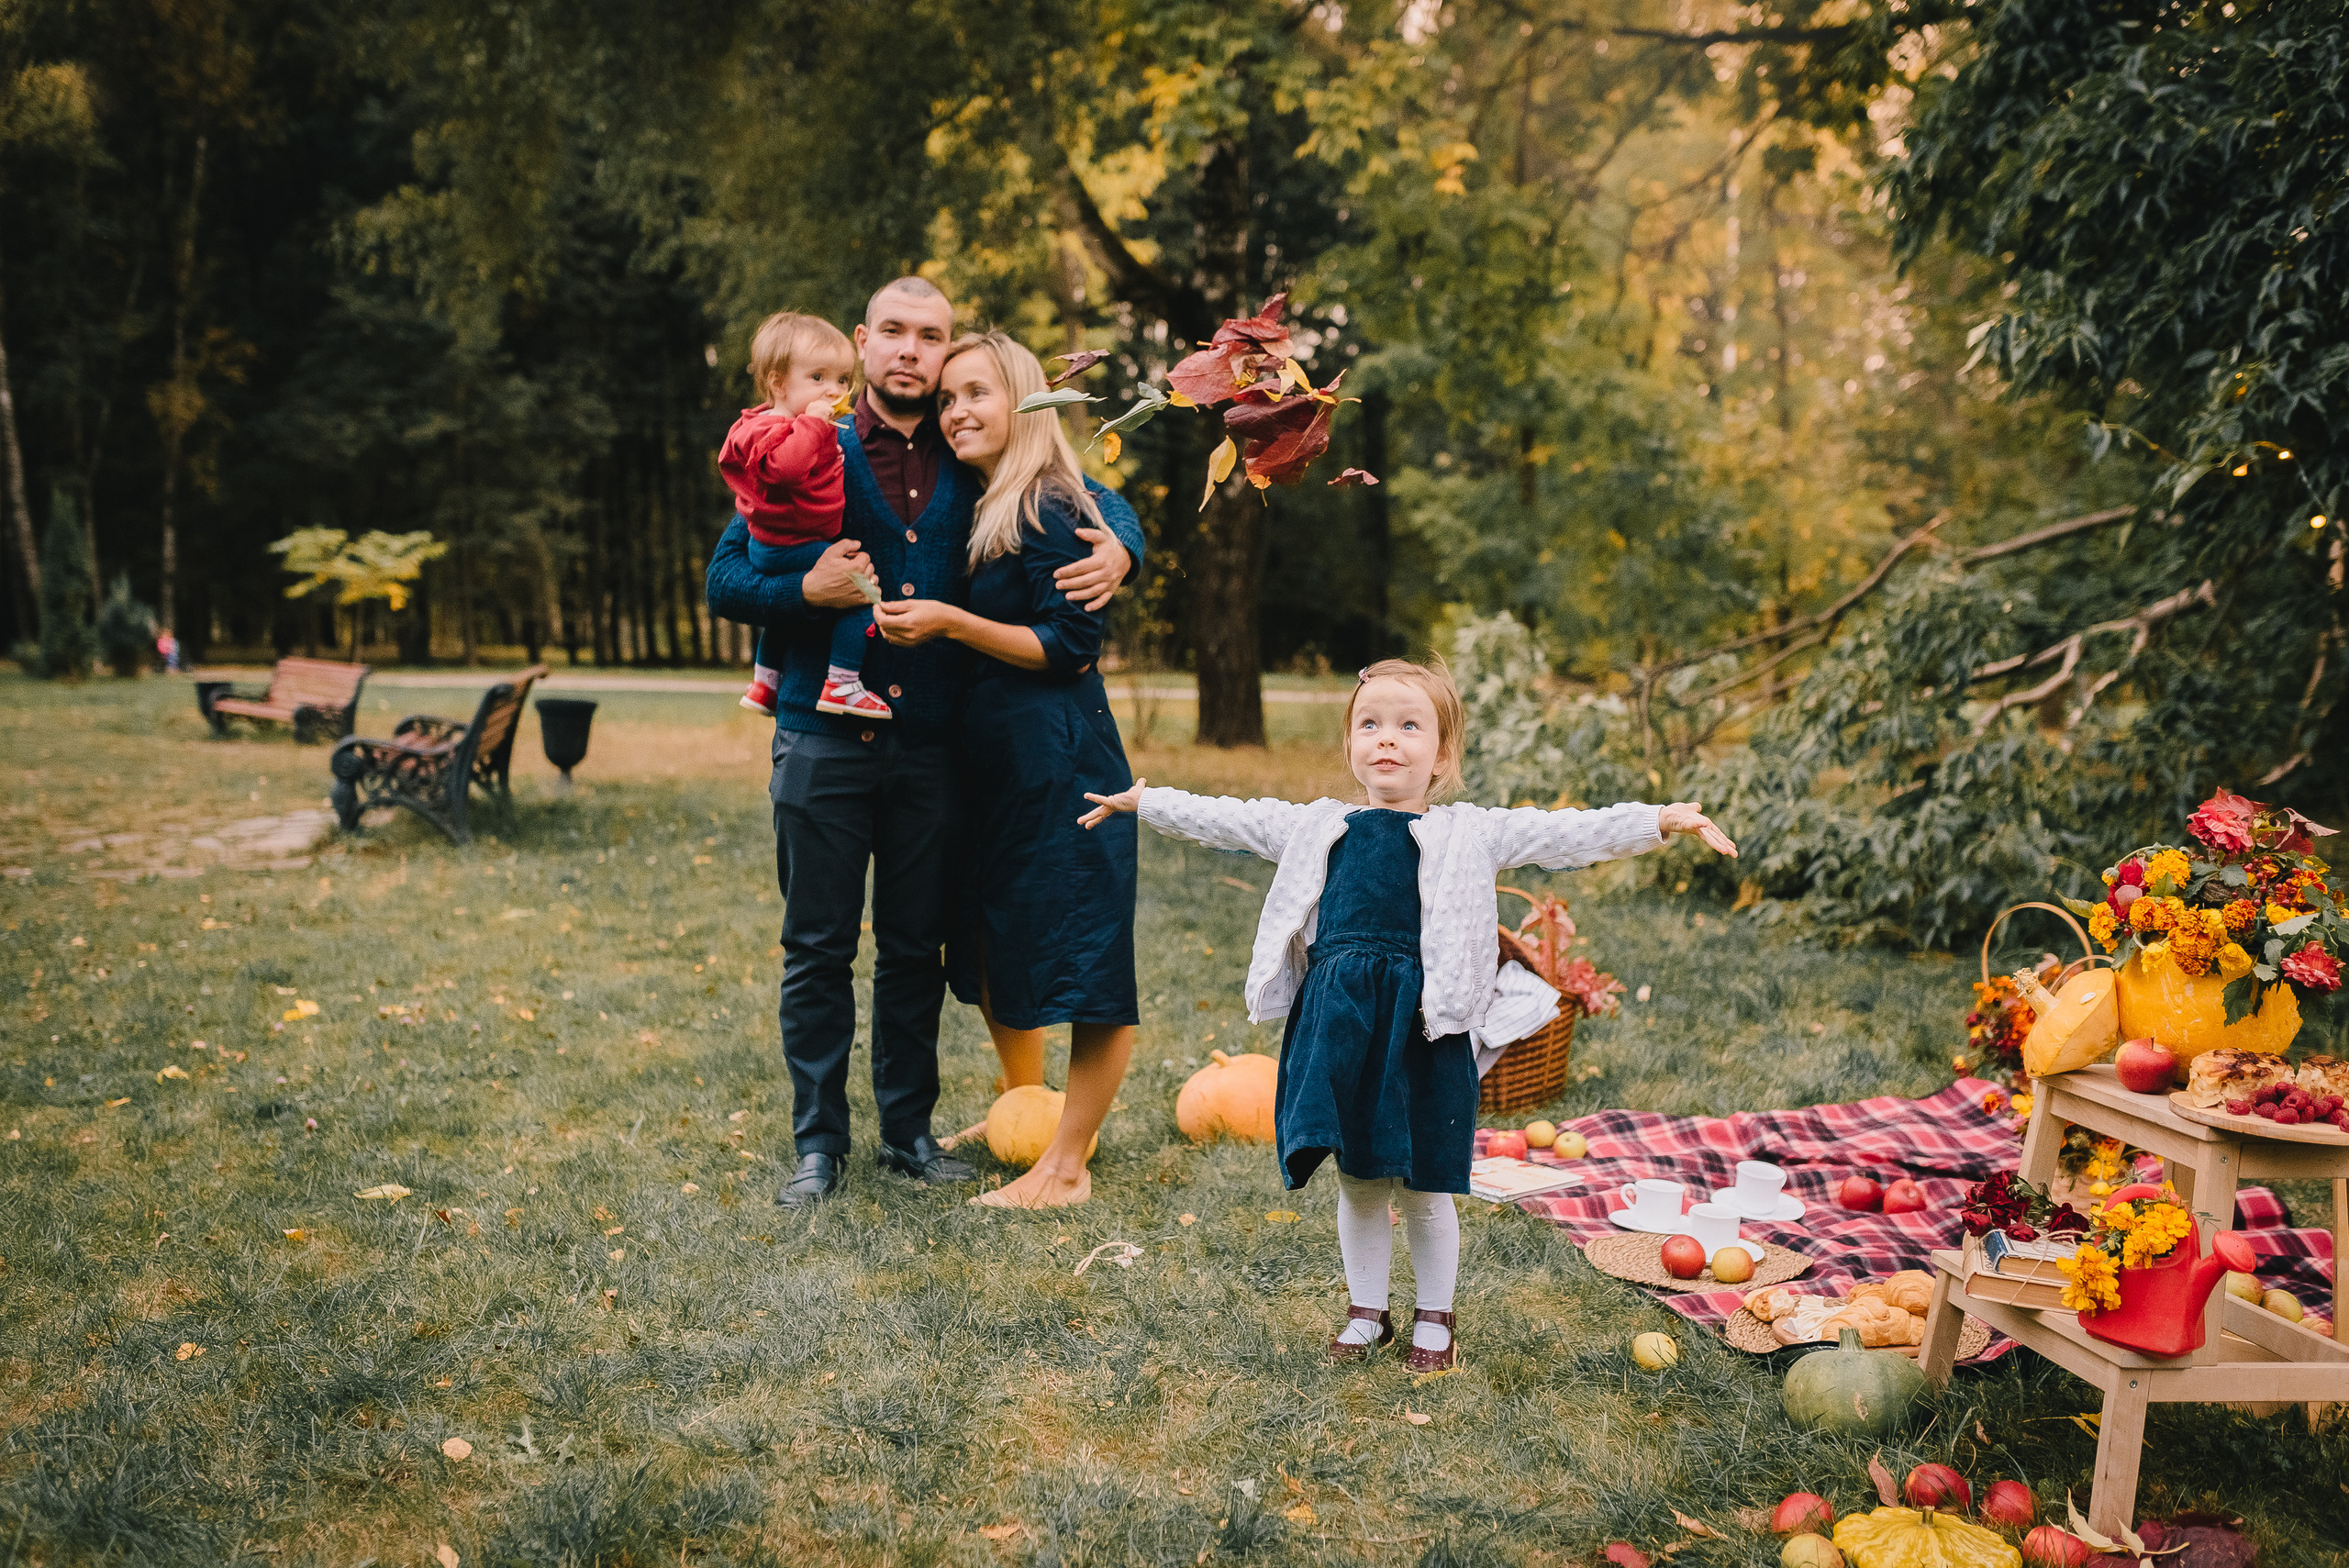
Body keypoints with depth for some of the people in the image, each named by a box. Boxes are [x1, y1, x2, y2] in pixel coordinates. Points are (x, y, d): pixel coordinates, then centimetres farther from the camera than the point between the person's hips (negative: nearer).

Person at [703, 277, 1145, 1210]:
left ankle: (909, 1130, 23)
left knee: (915, 949, 10)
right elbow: (724, 580, 2)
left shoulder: (974, 466, 8)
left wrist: (1118, 549, -6)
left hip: (930, 743, 2)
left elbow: (1095, 500, 17)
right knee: (818, 949, 3)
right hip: (823, 739, -2)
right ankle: (819, 1143, 15)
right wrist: (808, 589, -17)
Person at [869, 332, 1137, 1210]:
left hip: (1058, 758, -10)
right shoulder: (983, 509, 14)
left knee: (1079, 966, -3)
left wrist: (950, 623, -18)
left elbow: (1068, 646, -17)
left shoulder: (1049, 511, -12)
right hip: (992, 760, 10)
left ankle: (1066, 1168, 5)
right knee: (991, 948, 20)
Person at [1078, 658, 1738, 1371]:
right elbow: (1224, 821, 20)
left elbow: (1567, 834, -3)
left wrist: (1662, 820, -12)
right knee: (1358, 1181, 13)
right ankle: (1366, 1312, 30)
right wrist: (1143, 802, 23)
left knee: (1423, 1187, 6)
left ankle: (1435, 1318, 27)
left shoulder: (1467, 834, 3)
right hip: (1338, 1020, 3)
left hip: (1420, 1022, -2)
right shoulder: (1317, 827, 11)